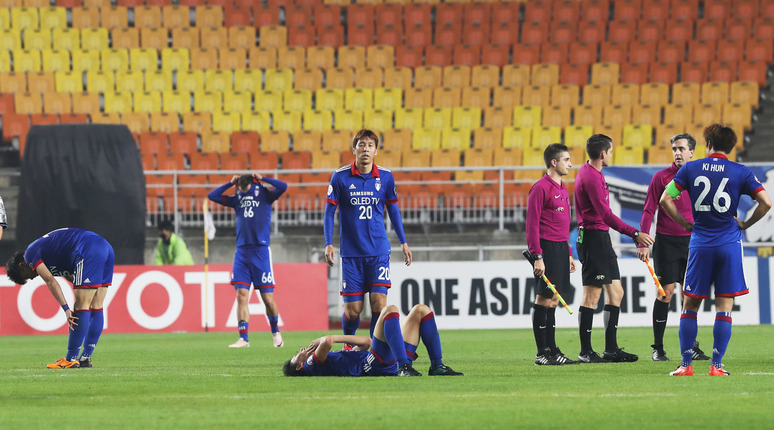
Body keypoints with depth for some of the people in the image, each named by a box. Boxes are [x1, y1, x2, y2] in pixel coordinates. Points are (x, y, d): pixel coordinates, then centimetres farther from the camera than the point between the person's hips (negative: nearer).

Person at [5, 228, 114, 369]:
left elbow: (51, 282, -4)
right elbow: (71, 277, 28)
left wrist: (66, 309, -8)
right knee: (96, 308, 11)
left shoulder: (30, 254, 6)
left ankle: (71, 359, -4)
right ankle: (86, 357, 16)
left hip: (90, 251, -9)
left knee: (81, 307, -6)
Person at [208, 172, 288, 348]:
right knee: (241, 295, -5)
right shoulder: (237, 198, 13)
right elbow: (212, 196, 13)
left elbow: (283, 187, -13)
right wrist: (230, 183, 9)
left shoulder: (264, 193, 3)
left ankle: (275, 332, 20)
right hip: (241, 252, 4)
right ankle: (243, 338, -4)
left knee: (267, 298, -2)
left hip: (260, 250, -4)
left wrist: (262, 179, -5)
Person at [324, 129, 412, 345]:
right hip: (351, 252, -1)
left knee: (379, 302, -11)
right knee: (353, 308, 0)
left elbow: (393, 210, 14)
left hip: (379, 251, 1)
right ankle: (348, 346, 26)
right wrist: (328, 244, -8)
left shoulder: (385, 177, 2)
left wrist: (403, 242, 15)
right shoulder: (341, 177, -4)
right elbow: (329, 211, 0)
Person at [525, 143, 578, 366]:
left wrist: (568, 253, 21)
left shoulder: (562, 189, 17)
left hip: (561, 248, 9)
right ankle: (542, 354, -4)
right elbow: (532, 224, -14)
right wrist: (538, 257, -18)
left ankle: (552, 351, 14)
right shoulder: (541, 188, -11)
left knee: (553, 301, 11)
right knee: (544, 299, -6)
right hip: (547, 248, -9)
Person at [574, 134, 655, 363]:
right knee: (592, 295, -7)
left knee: (615, 293, 11)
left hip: (600, 238, 11)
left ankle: (611, 349, 13)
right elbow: (606, 214, -22)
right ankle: (585, 352, -4)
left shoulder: (591, 173, 17)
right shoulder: (590, 176, -16)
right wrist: (635, 234, -22)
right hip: (593, 238, -11)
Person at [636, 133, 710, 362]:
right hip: (666, 241, -3)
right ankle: (658, 348, 1)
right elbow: (648, 211, -3)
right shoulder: (661, 177, -3)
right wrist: (642, 242, -10)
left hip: (692, 241, 3)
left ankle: (691, 346, 14)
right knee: (665, 292, -5)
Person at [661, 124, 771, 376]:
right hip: (729, 243, -1)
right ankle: (716, 365, -3)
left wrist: (685, 224, 9)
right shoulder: (740, 172, -1)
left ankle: (686, 364, 4)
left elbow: (665, 199, 0)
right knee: (724, 305, 2)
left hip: (700, 243, 1)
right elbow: (765, 203, -8)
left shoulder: (691, 169, 3)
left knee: (690, 305, 9)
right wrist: (745, 224, 4)